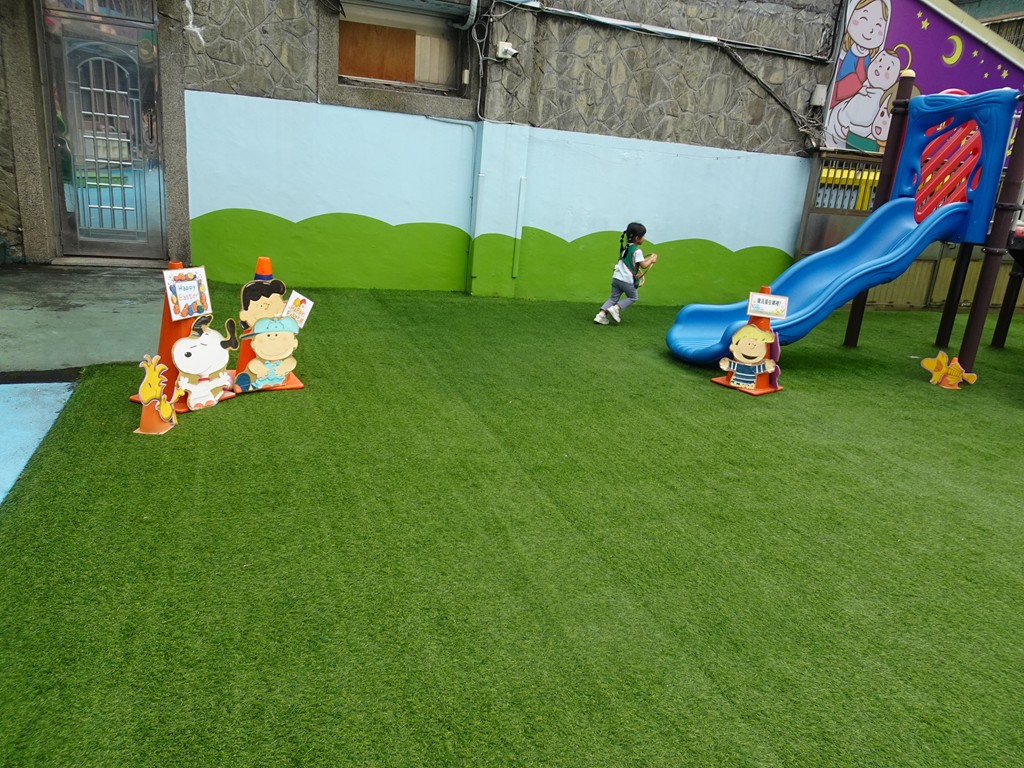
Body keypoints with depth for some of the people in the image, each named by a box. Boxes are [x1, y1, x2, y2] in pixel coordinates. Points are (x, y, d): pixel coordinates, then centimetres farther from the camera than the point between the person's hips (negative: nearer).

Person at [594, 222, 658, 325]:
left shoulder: (626, 247, 14)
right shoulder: (637, 251, -12)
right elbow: (644, 266, -14)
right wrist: (651, 260, 2)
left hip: (616, 277, 7)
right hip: (627, 280, -7)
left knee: (613, 298, 13)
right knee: (632, 297, 16)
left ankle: (601, 314, -3)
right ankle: (616, 308, -2)